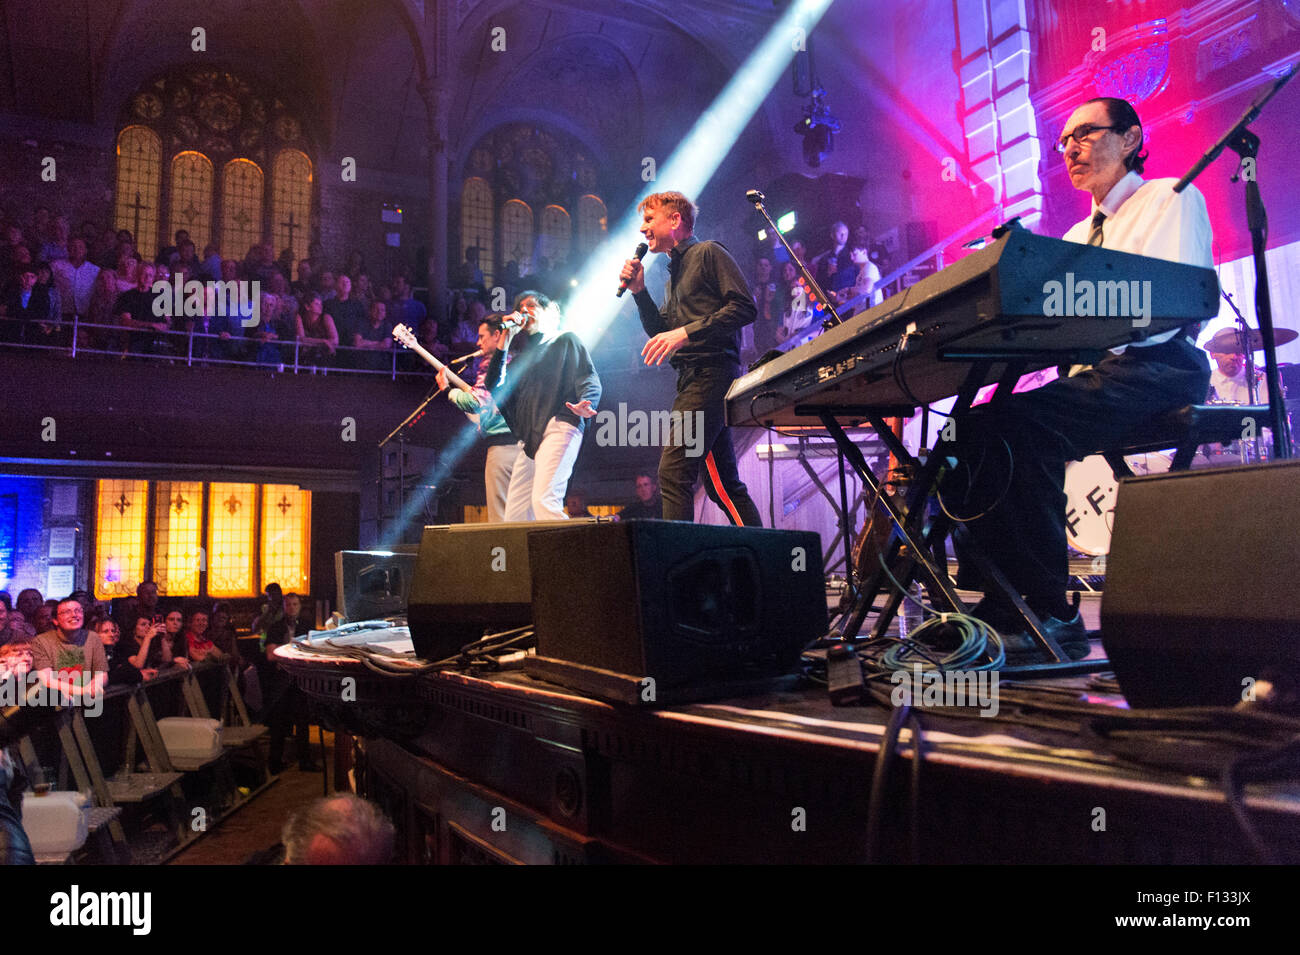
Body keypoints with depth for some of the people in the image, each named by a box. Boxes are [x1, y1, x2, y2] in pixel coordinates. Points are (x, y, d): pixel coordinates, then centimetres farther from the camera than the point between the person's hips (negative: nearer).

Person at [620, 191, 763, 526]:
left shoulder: (708, 253, 0)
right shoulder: (675, 273, 25)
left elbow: (745, 307, -13)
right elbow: (660, 333, 21)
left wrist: (686, 332, -18)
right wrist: (639, 292, 9)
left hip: (712, 374, -9)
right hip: (692, 381, 9)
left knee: (674, 472, -18)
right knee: (723, 485, 9)